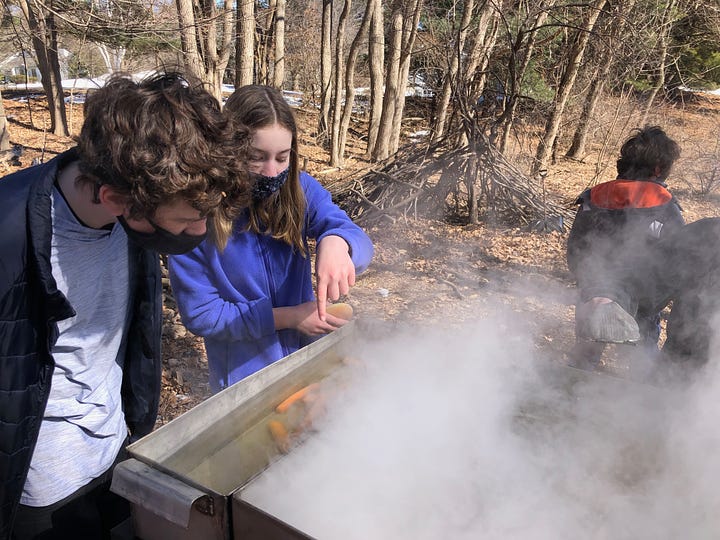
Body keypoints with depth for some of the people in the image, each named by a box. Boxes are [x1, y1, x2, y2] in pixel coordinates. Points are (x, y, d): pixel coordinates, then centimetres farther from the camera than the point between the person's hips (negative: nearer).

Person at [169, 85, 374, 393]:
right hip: (242, 375, -3)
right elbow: (200, 314, -17)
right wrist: (286, 318, -24)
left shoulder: (299, 190, -12)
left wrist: (336, 241, -47)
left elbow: (359, 242, -23)